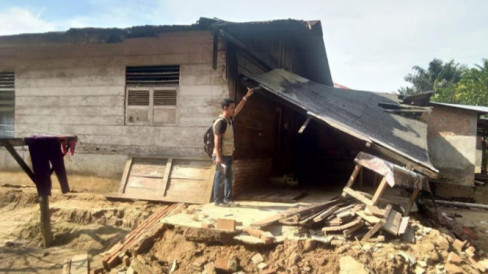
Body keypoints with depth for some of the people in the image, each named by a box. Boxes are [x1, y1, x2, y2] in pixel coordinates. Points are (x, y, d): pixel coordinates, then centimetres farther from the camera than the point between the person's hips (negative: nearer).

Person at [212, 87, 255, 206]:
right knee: (220, 178, -2)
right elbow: (217, 140, -22)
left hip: (228, 155, 10)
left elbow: (238, 110, 23)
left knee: (229, 177, 14)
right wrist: (218, 157, -26)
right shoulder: (221, 122, -19)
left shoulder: (229, 119, 9)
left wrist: (246, 97, 18)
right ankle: (218, 200, 7)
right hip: (222, 156, -10)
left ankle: (227, 199, 22)